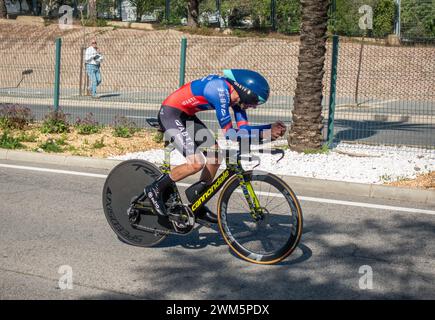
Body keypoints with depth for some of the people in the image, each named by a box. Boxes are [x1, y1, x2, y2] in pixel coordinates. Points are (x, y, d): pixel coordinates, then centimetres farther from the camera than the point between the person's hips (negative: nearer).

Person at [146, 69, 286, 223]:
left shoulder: (235, 94, -1)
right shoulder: (220, 90, -28)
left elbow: (243, 128, -1)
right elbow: (229, 133, -27)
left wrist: (270, 128, -12)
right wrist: (263, 134, -28)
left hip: (186, 116, 10)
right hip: (170, 114, -10)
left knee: (216, 155, 6)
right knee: (197, 163, -20)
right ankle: (156, 189, -2)